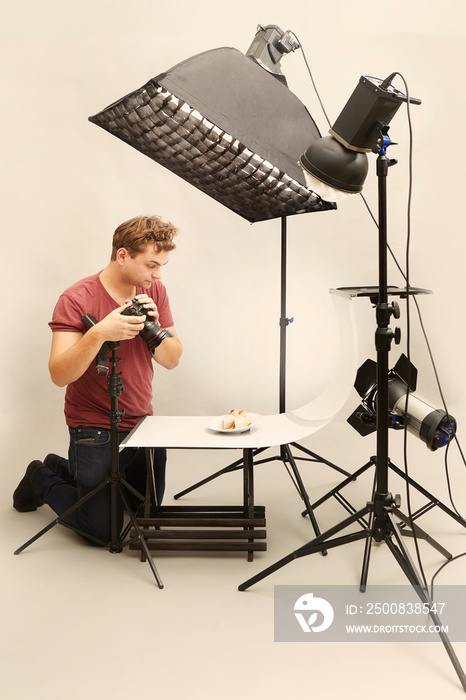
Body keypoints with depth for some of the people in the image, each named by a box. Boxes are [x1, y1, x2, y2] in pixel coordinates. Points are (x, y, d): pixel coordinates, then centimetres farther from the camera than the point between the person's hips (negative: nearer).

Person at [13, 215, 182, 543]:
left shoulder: (155, 292, -1)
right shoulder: (77, 299, -17)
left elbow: (172, 359, -2)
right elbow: (60, 374, -23)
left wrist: (153, 328, -20)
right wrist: (99, 333, -37)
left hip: (143, 422, 7)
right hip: (95, 429, -6)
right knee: (104, 528, -1)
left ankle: (65, 468, 37)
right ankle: (42, 479, 25)